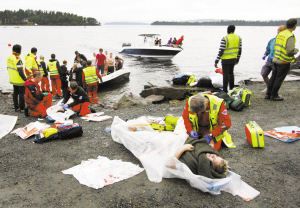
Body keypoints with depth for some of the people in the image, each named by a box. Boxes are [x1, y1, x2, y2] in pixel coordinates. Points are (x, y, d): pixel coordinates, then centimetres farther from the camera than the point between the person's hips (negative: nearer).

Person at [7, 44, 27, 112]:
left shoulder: (9, 57, 5)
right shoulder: (18, 59, -22)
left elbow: (8, 68, 15)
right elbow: (20, 71, -24)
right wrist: (25, 79, -17)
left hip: (13, 79, 8)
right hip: (20, 80, -8)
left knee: (15, 93, 17)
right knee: (22, 94, 1)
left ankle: (16, 107, 25)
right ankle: (22, 108, 5)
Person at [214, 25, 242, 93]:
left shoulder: (225, 39, -15)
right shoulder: (238, 38, 5)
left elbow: (221, 51, -17)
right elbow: (240, 50, 11)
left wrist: (216, 61, -11)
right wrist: (237, 59, 22)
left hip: (226, 60, -6)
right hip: (233, 59, 6)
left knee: (225, 74, -1)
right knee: (231, 73, 20)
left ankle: (225, 91, 2)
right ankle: (232, 89, 27)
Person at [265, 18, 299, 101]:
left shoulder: (280, 34, 7)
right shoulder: (290, 36, -17)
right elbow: (290, 50, -23)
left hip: (276, 59, 7)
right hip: (284, 61, -7)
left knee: (273, 77, 13)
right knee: (279, 79, 2)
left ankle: (268, 94, 19)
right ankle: (274, 96, 9)